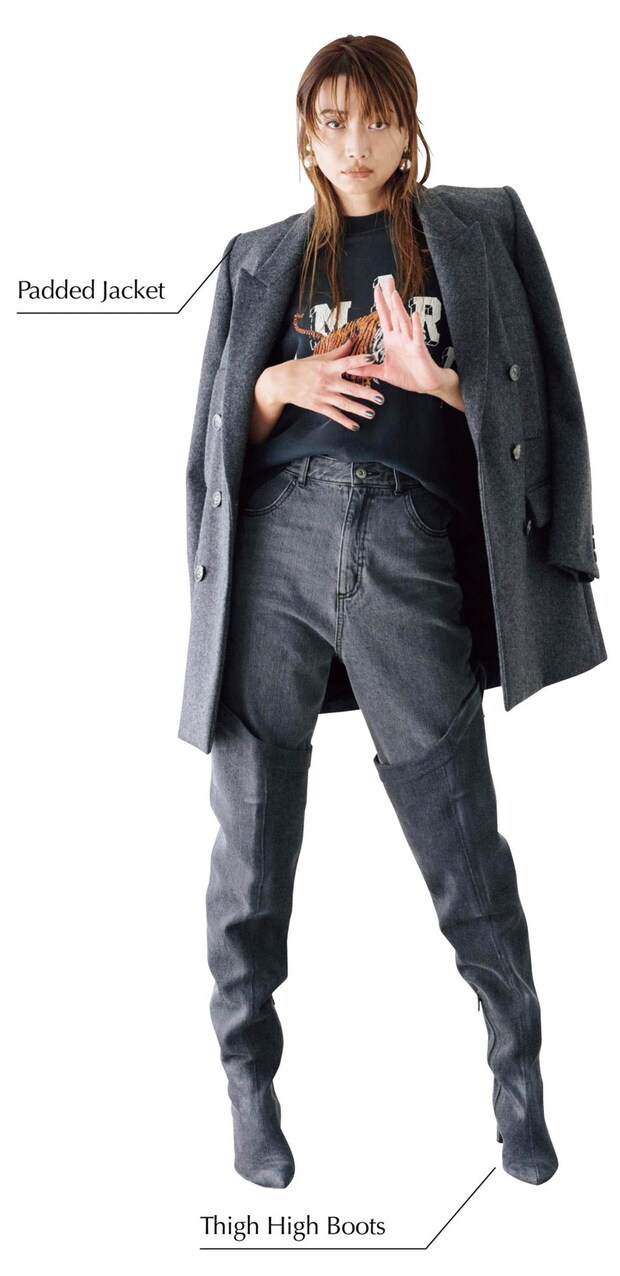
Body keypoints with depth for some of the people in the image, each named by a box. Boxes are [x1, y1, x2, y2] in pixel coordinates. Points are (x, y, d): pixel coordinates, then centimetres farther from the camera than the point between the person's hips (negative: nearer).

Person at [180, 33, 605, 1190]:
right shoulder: (264, 260, 21)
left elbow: (524, 402, 10)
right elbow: (222, 431, 18)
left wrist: (432, 375, -8)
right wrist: (278, 386, -3)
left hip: (408, 545, -1)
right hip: (278, 533, 2)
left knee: (462, 835, -2)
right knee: (254, 829, 2)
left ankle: (518, 1072, 16)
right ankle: (247, 1078, 17)